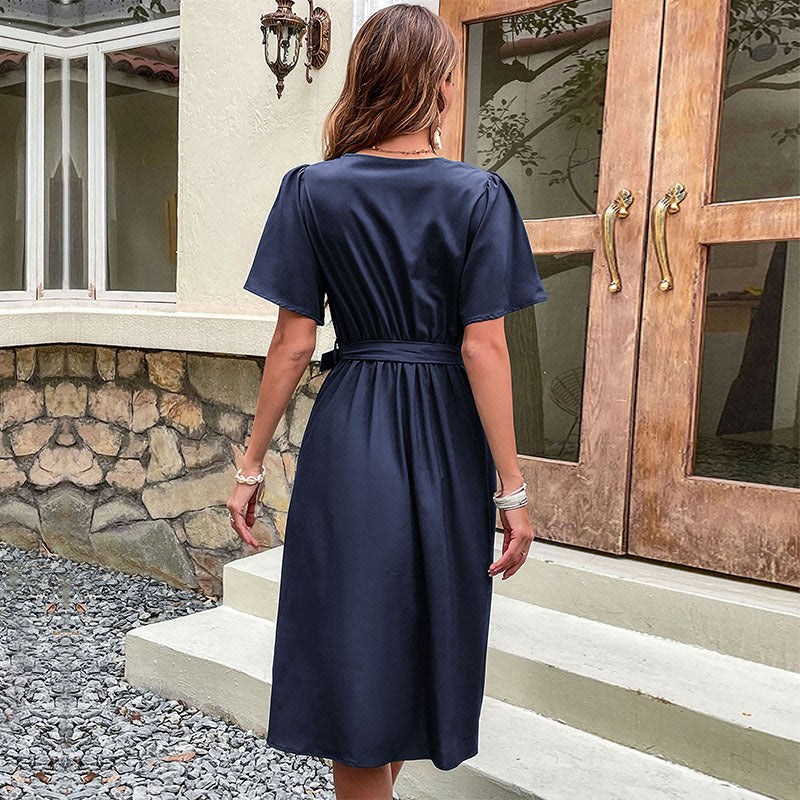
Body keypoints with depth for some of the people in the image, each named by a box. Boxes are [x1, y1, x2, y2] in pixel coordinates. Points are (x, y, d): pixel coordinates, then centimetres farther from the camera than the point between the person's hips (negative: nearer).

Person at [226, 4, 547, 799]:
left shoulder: (315, 189, -3)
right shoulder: (478, 195, -5)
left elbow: (293, 344, -6)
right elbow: (484, 348, -10)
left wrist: (251, 466, 3)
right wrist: (511, 488, -6)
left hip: (348, 437, 0)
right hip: (447, 442, 1)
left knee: (356, 646, 11)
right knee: (429, 635, 21)